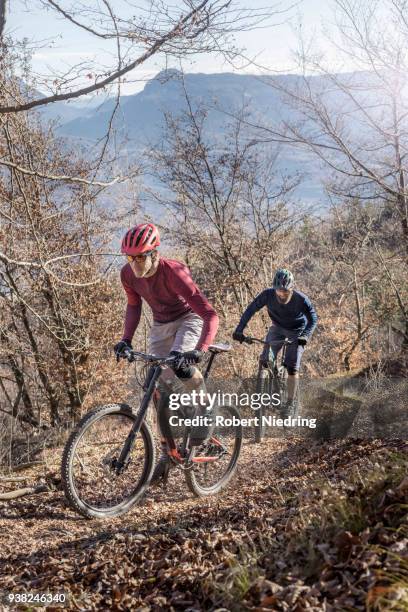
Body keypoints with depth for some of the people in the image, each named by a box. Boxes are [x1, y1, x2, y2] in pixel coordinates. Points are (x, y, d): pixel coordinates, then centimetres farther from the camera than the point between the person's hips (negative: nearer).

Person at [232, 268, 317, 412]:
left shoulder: (301, 299, -30)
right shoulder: (268, 294, -26)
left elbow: (313, 318, -19)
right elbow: (250, 310, -21)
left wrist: (305, 336, -36)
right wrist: (239, 330, -32)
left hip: (296, 332, -3)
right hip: (277, 327, 3)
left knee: (292, 367, -10)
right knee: (265, 360, -10)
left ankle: (291, 402, 4)